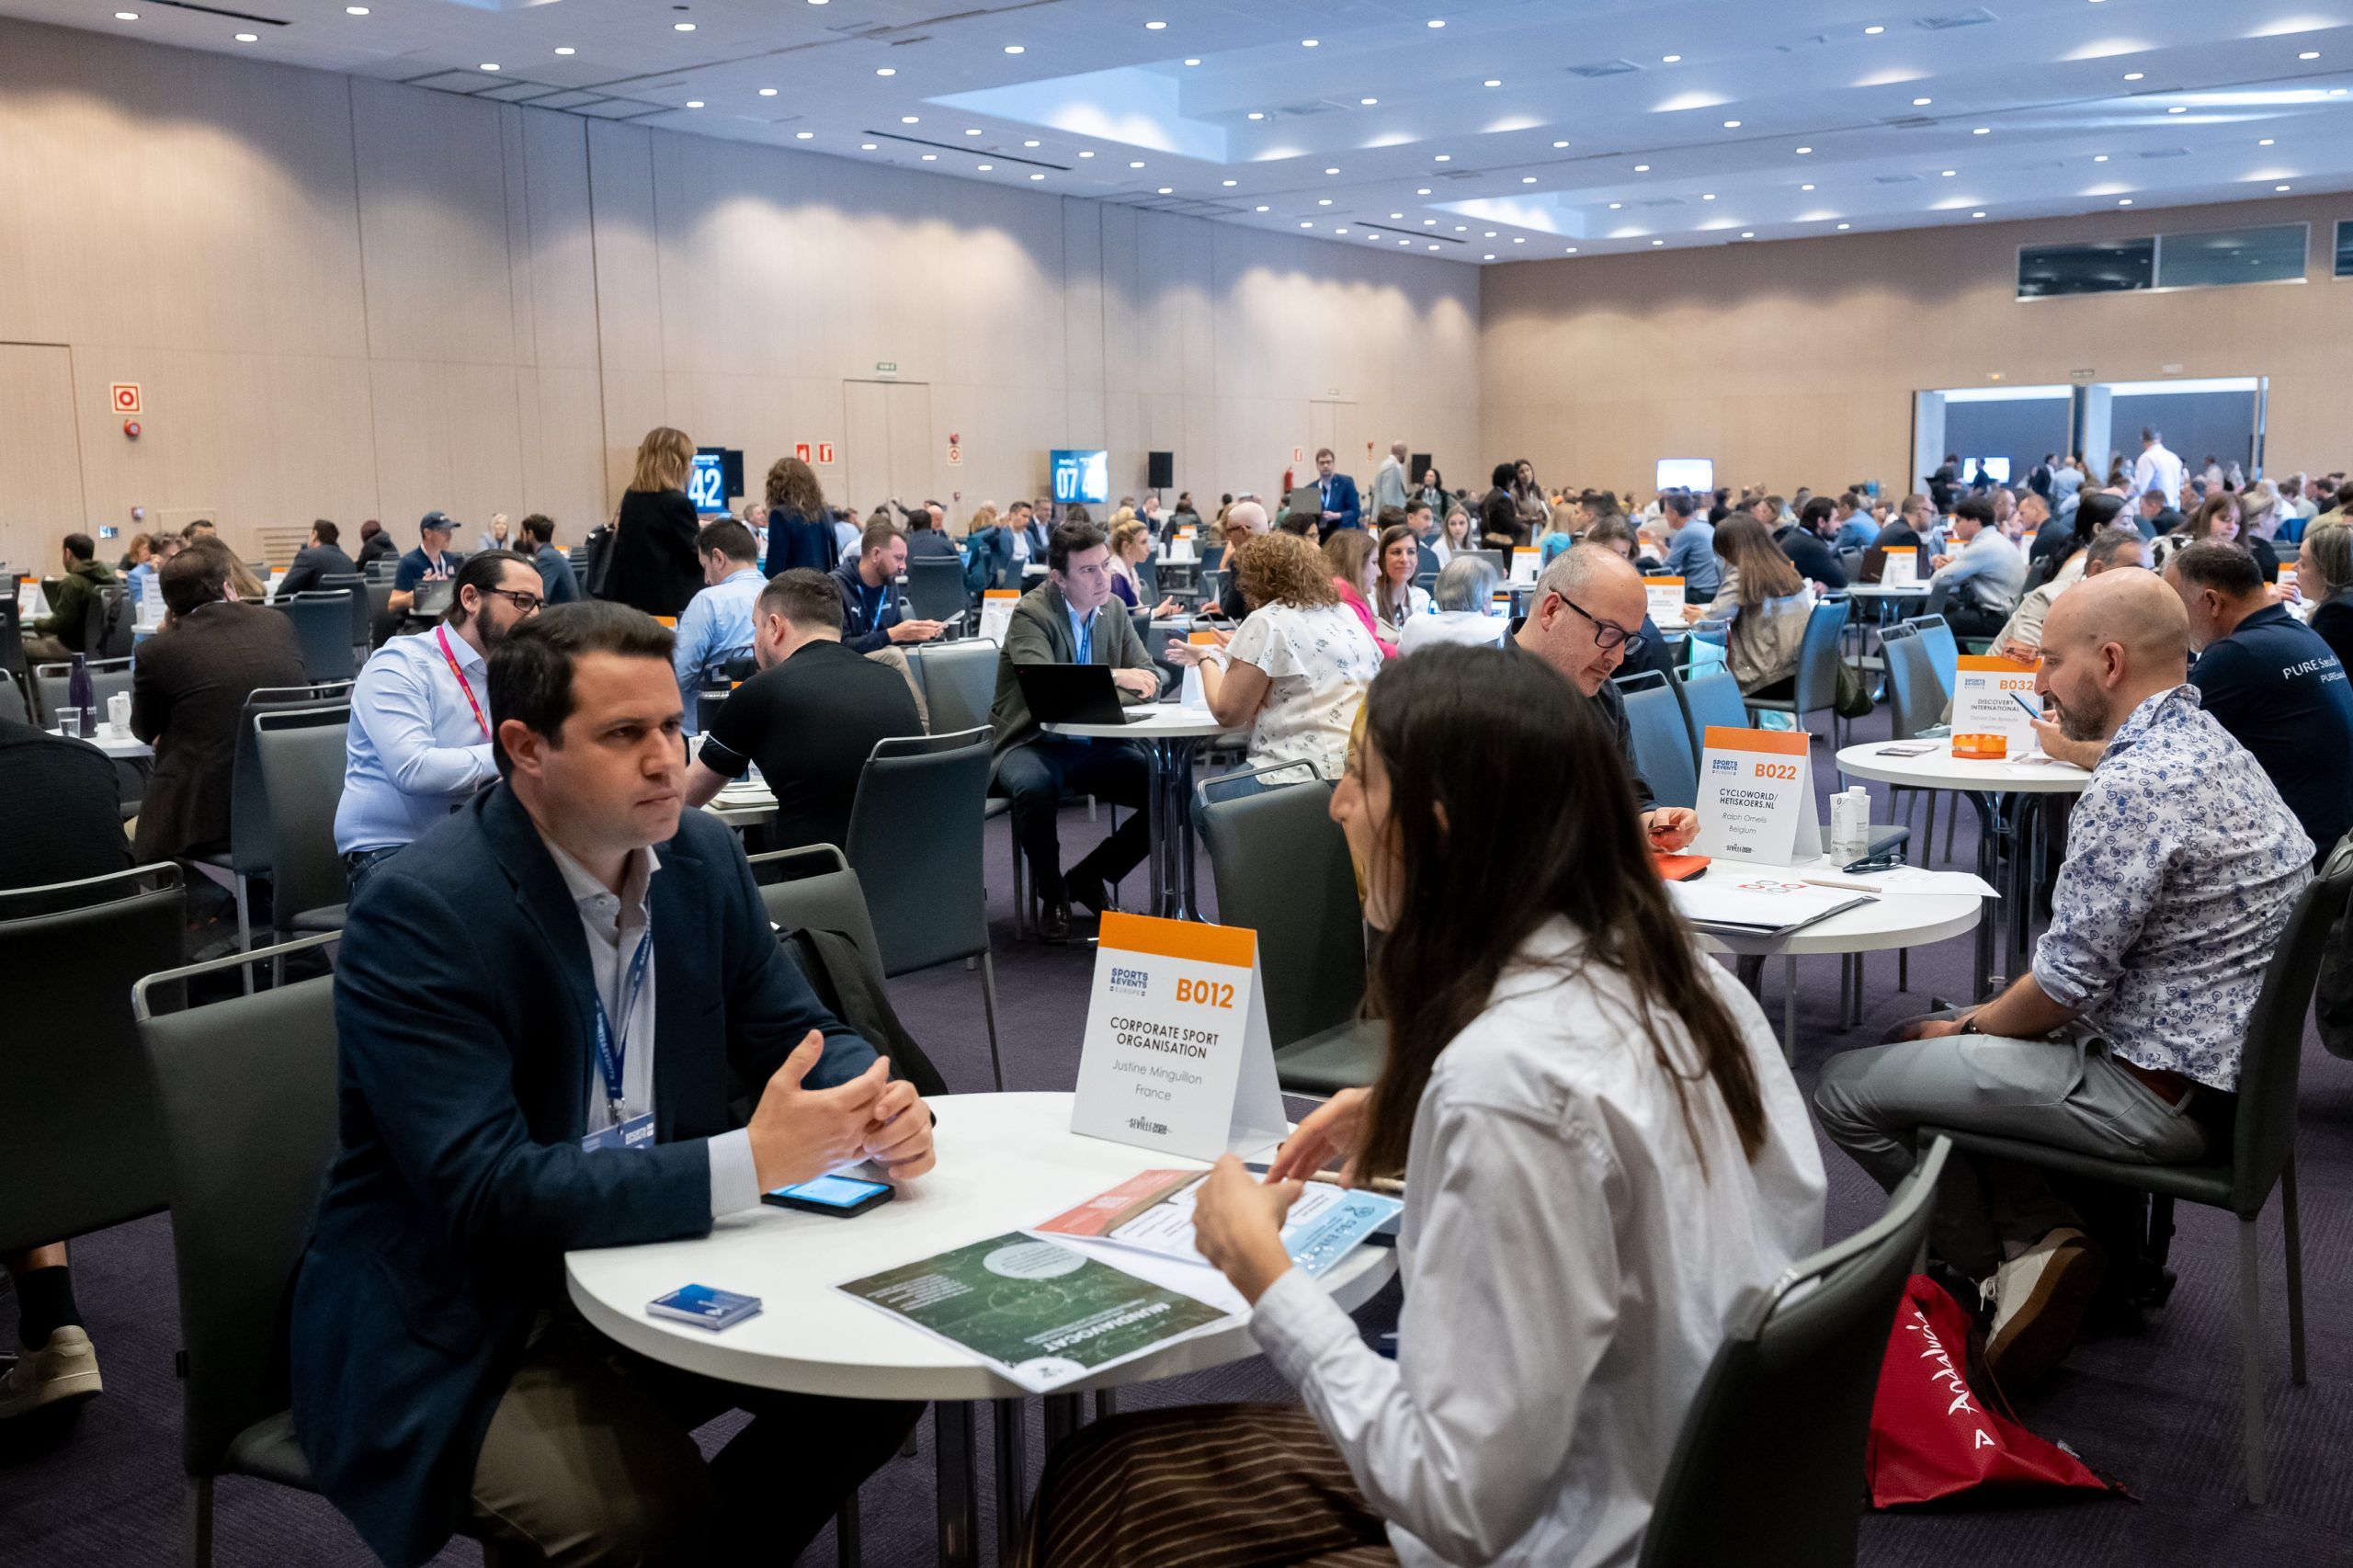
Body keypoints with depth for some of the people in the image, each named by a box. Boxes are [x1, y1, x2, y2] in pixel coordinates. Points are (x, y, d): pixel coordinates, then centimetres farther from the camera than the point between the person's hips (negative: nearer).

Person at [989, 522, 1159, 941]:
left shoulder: (1114, 610, 6)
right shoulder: (1031, 613, -13)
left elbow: (1149, 678, 5)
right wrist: (1112, 678, -31)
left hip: (1094, 745, 5)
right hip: (1033, 744, -5)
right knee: (1034, 789, -38)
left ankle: (1088, 877, 5)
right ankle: (1052, 895, -10)